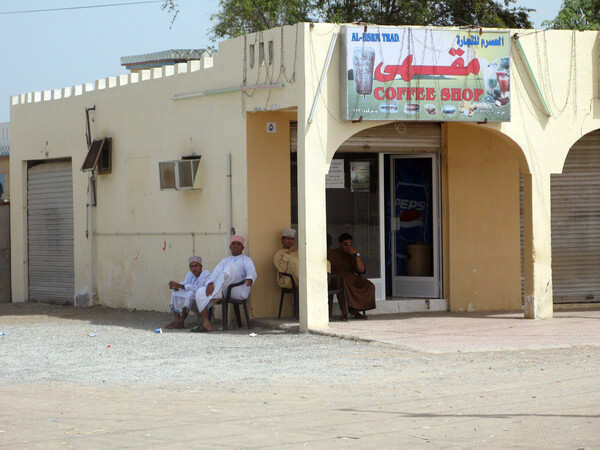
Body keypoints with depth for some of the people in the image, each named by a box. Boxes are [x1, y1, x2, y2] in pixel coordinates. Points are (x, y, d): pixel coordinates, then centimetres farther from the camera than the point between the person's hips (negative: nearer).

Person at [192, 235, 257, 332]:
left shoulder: (246, 260, 20)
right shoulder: (225, 261, 31)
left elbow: (251, 272, -2)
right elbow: (215, 273, 13)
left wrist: (249, 279, -29)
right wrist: (210, 283, -11)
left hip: (239, 291, -4)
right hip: (223, 290, 4)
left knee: (231, 266, -29)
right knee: (200, 292, -19)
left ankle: (218, 295, -36)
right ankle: (206, 324, -26)